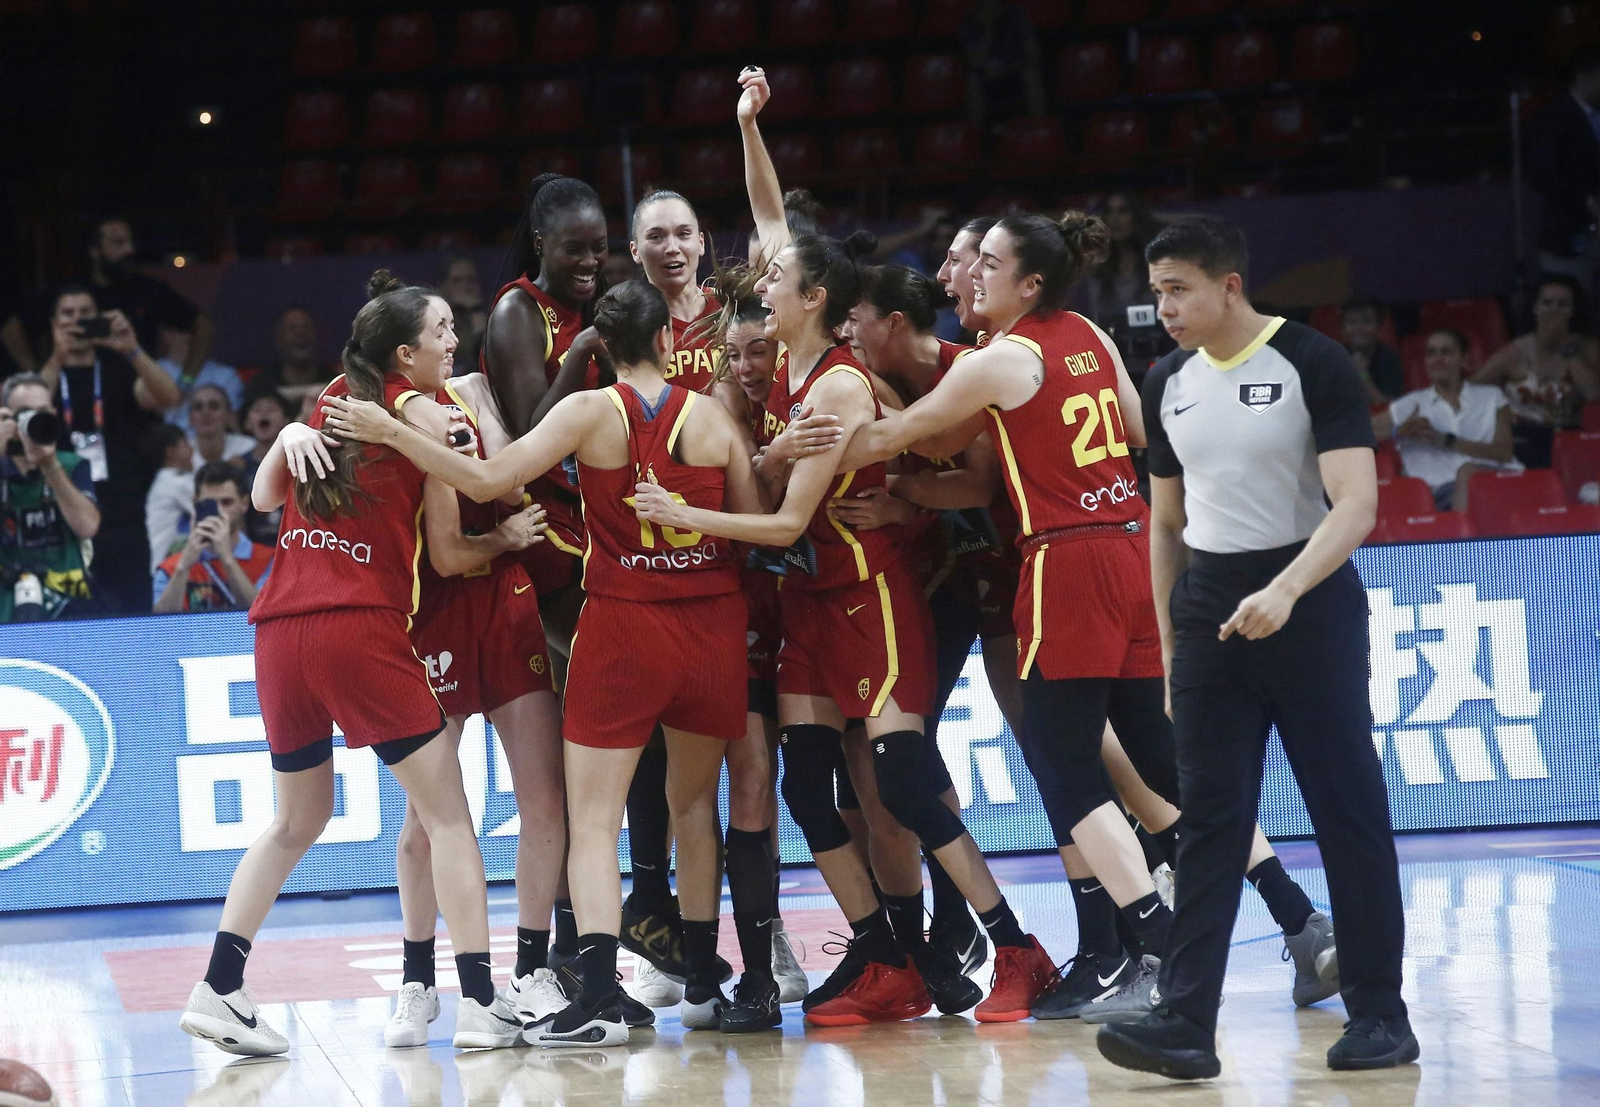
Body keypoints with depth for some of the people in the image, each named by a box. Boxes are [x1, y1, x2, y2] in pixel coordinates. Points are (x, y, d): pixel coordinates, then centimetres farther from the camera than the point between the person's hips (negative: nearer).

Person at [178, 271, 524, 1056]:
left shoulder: (333, 400, 17)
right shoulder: (422, 411, 2)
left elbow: (265, 498, 22)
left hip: (281, 631, 6)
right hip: (363, 630, -6)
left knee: (297, 821, 20)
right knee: (447, 815, 2)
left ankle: (219, 991, 13)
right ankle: (481, 1004, -3)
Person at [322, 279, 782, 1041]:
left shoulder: (592, 412, -6)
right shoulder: (713, 417, 1)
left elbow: (485, 481, -13)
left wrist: (392, 434, -8)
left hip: (622, 628, -3)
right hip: (710, 627, 3)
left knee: (593, 820, -1)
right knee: (693, 804, 20)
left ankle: (600, 1000, -16)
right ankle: (703, 986, 24)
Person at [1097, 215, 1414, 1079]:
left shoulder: (1313, 364, -8)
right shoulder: (1168, 384, 10)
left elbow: (1356, 505, -16)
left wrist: (1285, 592, -30)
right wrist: (1169, 642, 13)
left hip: (1308, 602, -5)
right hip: (1209, 610, 5)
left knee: (1349, 812, 0)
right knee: (1208, 820, -2)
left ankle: (1379, 1018, 9)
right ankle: (1186, 1024, -7)